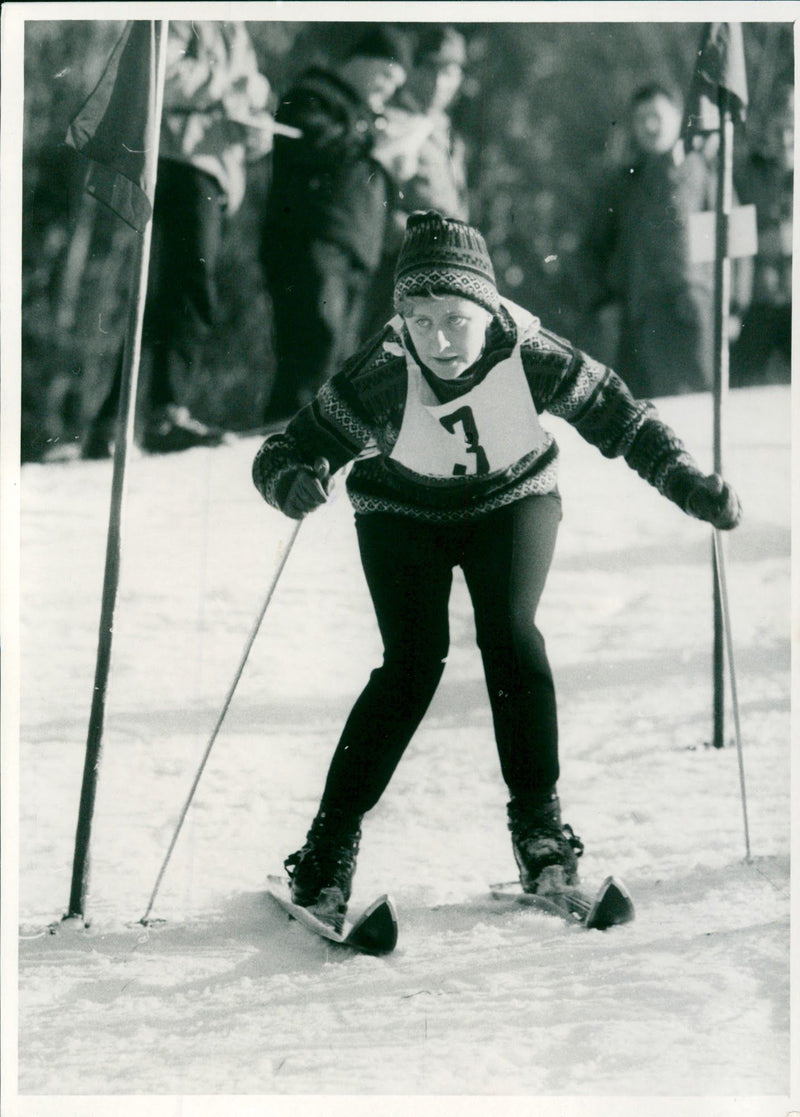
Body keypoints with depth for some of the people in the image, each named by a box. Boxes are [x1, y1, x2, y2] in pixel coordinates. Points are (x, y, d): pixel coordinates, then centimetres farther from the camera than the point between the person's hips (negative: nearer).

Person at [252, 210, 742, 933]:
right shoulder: (377, 381, -32)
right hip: (405, 514, -1)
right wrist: (295, 482, -51)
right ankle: (330, 845, -3)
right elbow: (283, 456, -28)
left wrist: (692, 485, -28)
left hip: (512, 500, 1)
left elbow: (622, 419, -18)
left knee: (511, 636, -20)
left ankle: (540, 821, -3)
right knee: (413, 664, -14)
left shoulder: (532, 357, -30)